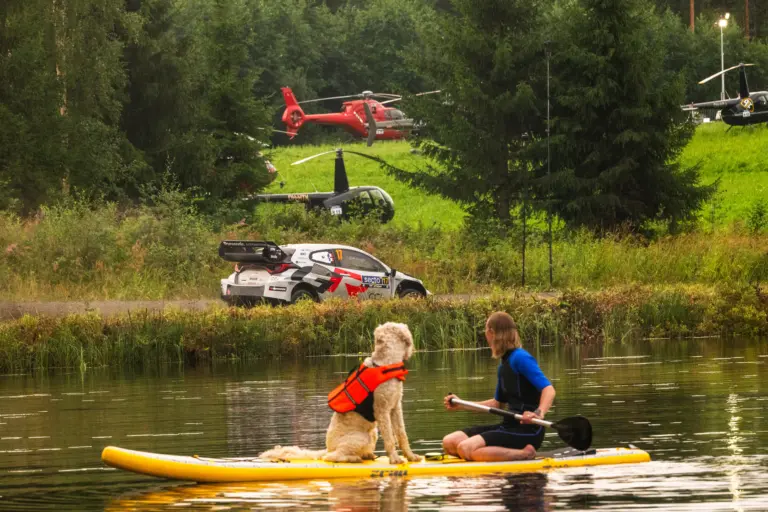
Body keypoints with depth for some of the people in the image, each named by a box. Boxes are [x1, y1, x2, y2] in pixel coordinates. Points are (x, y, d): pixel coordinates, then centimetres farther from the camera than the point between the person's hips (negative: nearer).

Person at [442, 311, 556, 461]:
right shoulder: (504, 365, 15)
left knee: (466, 448, -27)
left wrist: (539, 413, -43)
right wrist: (461, 405, 27)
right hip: (510, 426, 9)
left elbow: (549, 390, -24)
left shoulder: (520, 358, -13)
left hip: (527, 430, -9)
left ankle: (525, 454, -15)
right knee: (449, 443, 0)